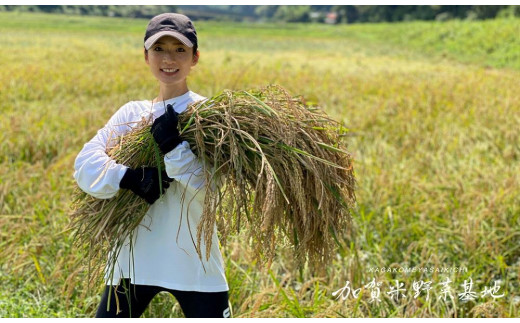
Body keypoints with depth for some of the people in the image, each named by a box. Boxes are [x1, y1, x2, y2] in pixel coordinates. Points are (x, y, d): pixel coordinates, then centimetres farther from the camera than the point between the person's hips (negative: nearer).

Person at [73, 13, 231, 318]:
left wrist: (174, 147, -27)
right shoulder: (132, 112, 8)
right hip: (134, 258, 3)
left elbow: (211, 189, -13)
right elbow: (85, 163, -6)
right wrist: (128, 177, -23)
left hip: (194, 262, -3)